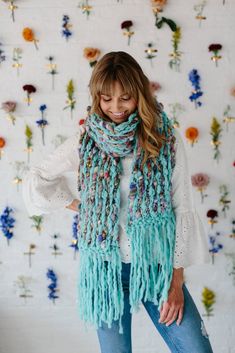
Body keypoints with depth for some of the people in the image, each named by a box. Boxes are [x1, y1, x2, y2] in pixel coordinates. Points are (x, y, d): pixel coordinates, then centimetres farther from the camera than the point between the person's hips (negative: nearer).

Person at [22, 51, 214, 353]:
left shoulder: (166, 138, -4)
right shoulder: (86, 140, -1)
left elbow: (183, 208, -3)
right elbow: (35, 182, 10)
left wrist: (177, 278, -5)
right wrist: (81, 206, 2)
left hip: (157, 265, 0)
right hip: (106, 266, 0)